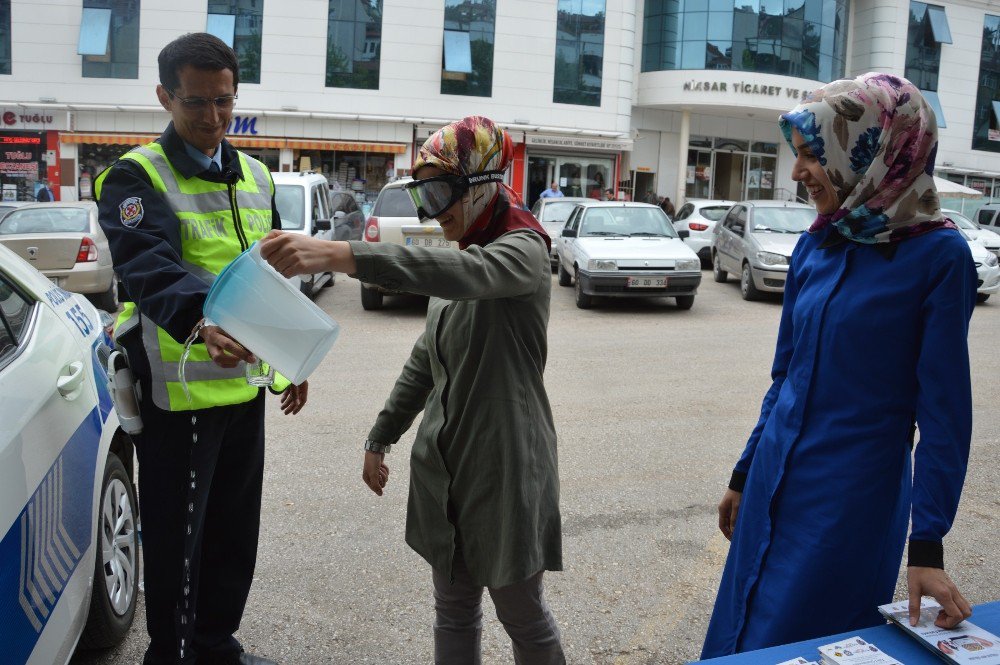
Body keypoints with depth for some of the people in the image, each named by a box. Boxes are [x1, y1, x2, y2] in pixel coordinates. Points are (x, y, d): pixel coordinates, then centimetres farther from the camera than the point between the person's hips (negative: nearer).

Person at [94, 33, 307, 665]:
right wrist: (201, 322, -48)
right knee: (178, 536, 4)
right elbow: (148, 267, -28)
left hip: (244, 382, 7)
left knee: (236, 528, 17)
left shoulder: (255, 176, 11)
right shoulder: (138, 175, -10)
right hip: (177, 390, -6)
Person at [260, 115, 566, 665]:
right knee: (453, 611, 15)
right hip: (442, 463, 7)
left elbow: (465, 273, -37)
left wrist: (338, 254, -48)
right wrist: (380, 438, 13)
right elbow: (424, 363, 17)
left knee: (523, 615, 8)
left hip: (506, 466, -7)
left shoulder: (523, 250, -13)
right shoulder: (460, 257, 13)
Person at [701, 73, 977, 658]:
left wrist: (928, 546, -14)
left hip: (852, 499, -6)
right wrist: (744, 477, 16)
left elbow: (944, 411, -13)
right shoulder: (815, 248, 3)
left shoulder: (939, 255, -14)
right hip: (775, 485, 6)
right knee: (737, 634, 17)